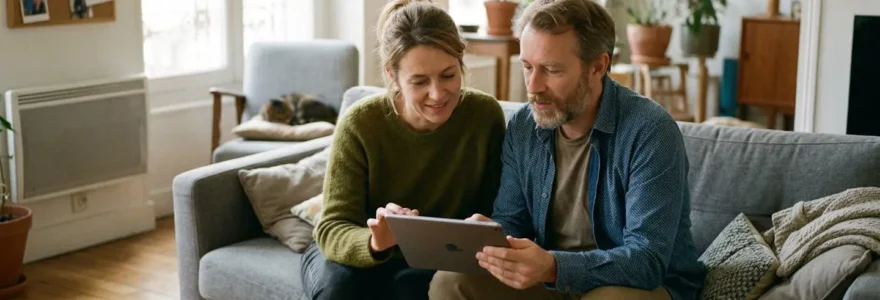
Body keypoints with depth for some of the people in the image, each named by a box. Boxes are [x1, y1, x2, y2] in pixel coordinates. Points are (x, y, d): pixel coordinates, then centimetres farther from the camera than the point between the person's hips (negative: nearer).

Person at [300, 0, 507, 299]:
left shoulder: (485, 115, -15)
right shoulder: (360, 124, -20)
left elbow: (492, 212, -3)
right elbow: (331, 228, -22)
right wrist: (374, 242, -44)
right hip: (362, 255, 0)